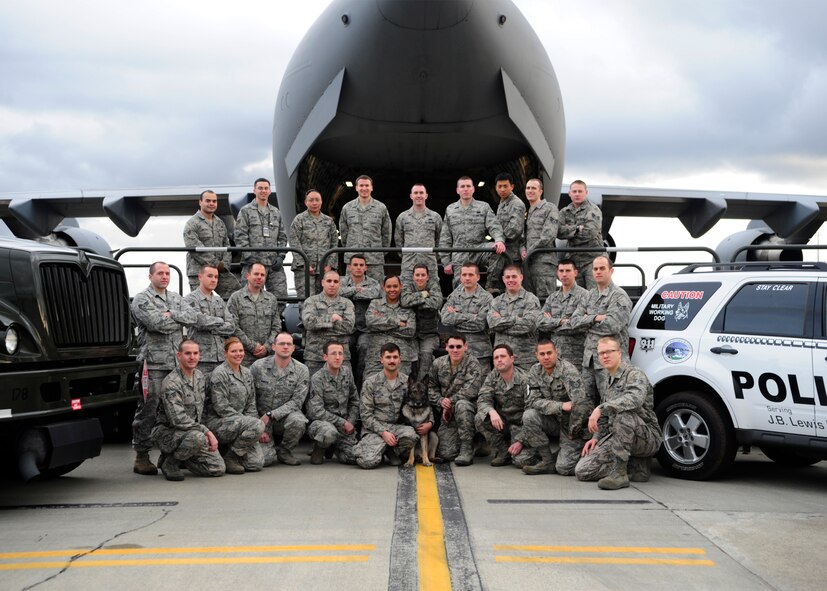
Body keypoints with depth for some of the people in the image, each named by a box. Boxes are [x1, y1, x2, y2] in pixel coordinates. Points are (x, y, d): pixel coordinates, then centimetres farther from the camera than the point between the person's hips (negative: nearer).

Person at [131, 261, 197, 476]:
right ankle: (142, 456, 1)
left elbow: (193, 317, 4)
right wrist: (180, 319, -2)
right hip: (153, 363, -6)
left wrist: (171, 315, -8)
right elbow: (156, 323, -16)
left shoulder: (176, 298, 19)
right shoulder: (141, 300, -1)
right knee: (148, 410, -4)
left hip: (177, 362, 6)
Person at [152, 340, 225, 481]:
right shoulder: (171, 383, -19)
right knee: (198, 437, -39)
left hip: (195, 430, 8)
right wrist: (206, 431, -26)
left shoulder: (200, 377, 7)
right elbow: (178, 419, -26)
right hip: (168, 431, -8)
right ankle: (170, 461, -11)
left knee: (218, 468, -7)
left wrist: (208, 433, 9)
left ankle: (180, 458, 16)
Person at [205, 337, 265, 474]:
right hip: (218, 423, -7)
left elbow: (251, 404, 16)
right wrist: (247, 422, -17)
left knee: (256, 463, -9)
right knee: (258, 425, -31)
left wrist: (252, 422, -1)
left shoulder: (247, 373, 14)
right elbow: (221, 407, -15)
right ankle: (229, 457, -13)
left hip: (238, 423, 7)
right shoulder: (219, 374, -9)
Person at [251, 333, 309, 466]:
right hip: (261, 420, -1)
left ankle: (284, 451, -3)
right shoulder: (258, 366, -5)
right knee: (265, 458, -22)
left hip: (285, 416, 1)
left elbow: (297, 401, -10)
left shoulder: (301, 370, -4)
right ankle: (269, 446, 19)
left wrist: (270, 415, -20)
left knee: (298, 420, -34)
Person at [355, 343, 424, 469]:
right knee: (368, 461, -30)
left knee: (411, 434, -34)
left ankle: (392, 452, 0)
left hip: (397, 426, 2)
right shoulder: (371, 383, -2)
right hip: (374, 429, -2)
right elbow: (366, 414, -4)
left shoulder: (407, 382, 6)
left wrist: (430, 423, -9)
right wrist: (383, 432, -17)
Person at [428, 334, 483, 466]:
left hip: (469, 407, -3)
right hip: (447, 413, 3)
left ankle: (467, 450, -29)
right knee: (446, 453, -15)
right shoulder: (438, 364, 5)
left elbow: (471, 390, -21)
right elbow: (431, 387, 12)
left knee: (461, 405, -41)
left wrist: (451, 401, -17)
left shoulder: (472, 364, -8)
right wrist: (440, 401, -7)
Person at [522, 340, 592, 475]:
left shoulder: (569, 370, -20)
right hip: (555, 421, 5)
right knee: (528, 416, -22)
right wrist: (561, 406, -22)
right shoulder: (535, 371, -1)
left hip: (575, 423, -5)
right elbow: (533, 401, -9)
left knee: (564, 468, -19)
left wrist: (573, 432, -22)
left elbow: (580, 402, -30)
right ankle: (548, 461, -8)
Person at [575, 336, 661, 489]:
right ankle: (636, 468, 0)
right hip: (615, 439, 7)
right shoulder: (607, 383, 18)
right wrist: (596, 437, 9)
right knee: (582, 471, -12)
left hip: (647, 437, -7)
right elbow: (604, 419, 27)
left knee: (623, 414, -39)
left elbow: (634, 399, -32)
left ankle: (619, 474, -32)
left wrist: (601, 408, -36)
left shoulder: (634, 374, -8)